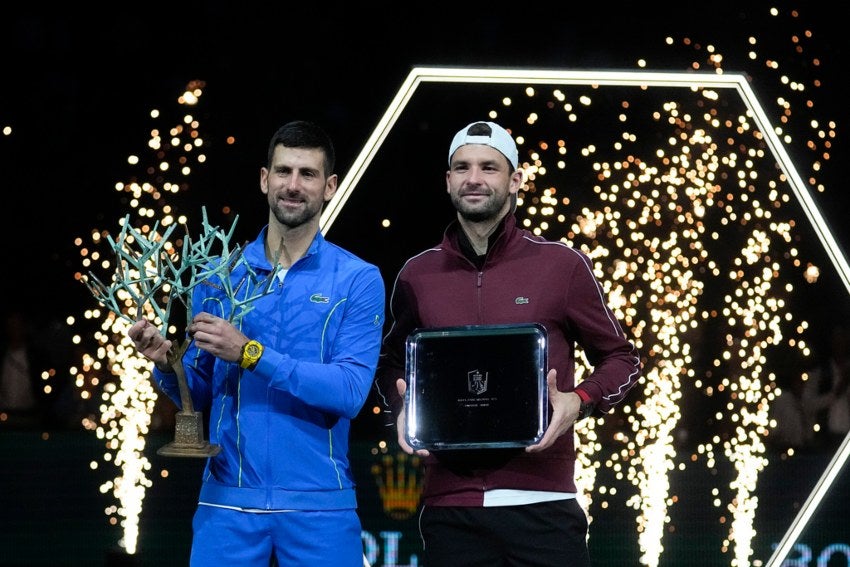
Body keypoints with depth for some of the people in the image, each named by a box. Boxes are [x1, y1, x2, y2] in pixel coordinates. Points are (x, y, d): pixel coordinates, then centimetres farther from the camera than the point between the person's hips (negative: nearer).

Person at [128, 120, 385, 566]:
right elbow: (198, 394, 12)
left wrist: (250, 353, -19)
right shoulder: (218, 276, 8)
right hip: (228, 500, 2)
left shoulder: (358, 280, -1)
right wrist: (166, 363, -10)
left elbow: (350, 391, -13)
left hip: (318, 504, -2)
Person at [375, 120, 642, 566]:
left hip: (542, 502, -2)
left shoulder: (562, 265, 2)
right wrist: (401, 409, 3)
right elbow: (392, 362, 25)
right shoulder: (418, 275, 9)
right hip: (450, 506, 2)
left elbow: (621, 359, 11)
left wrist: (579, 401, -10)